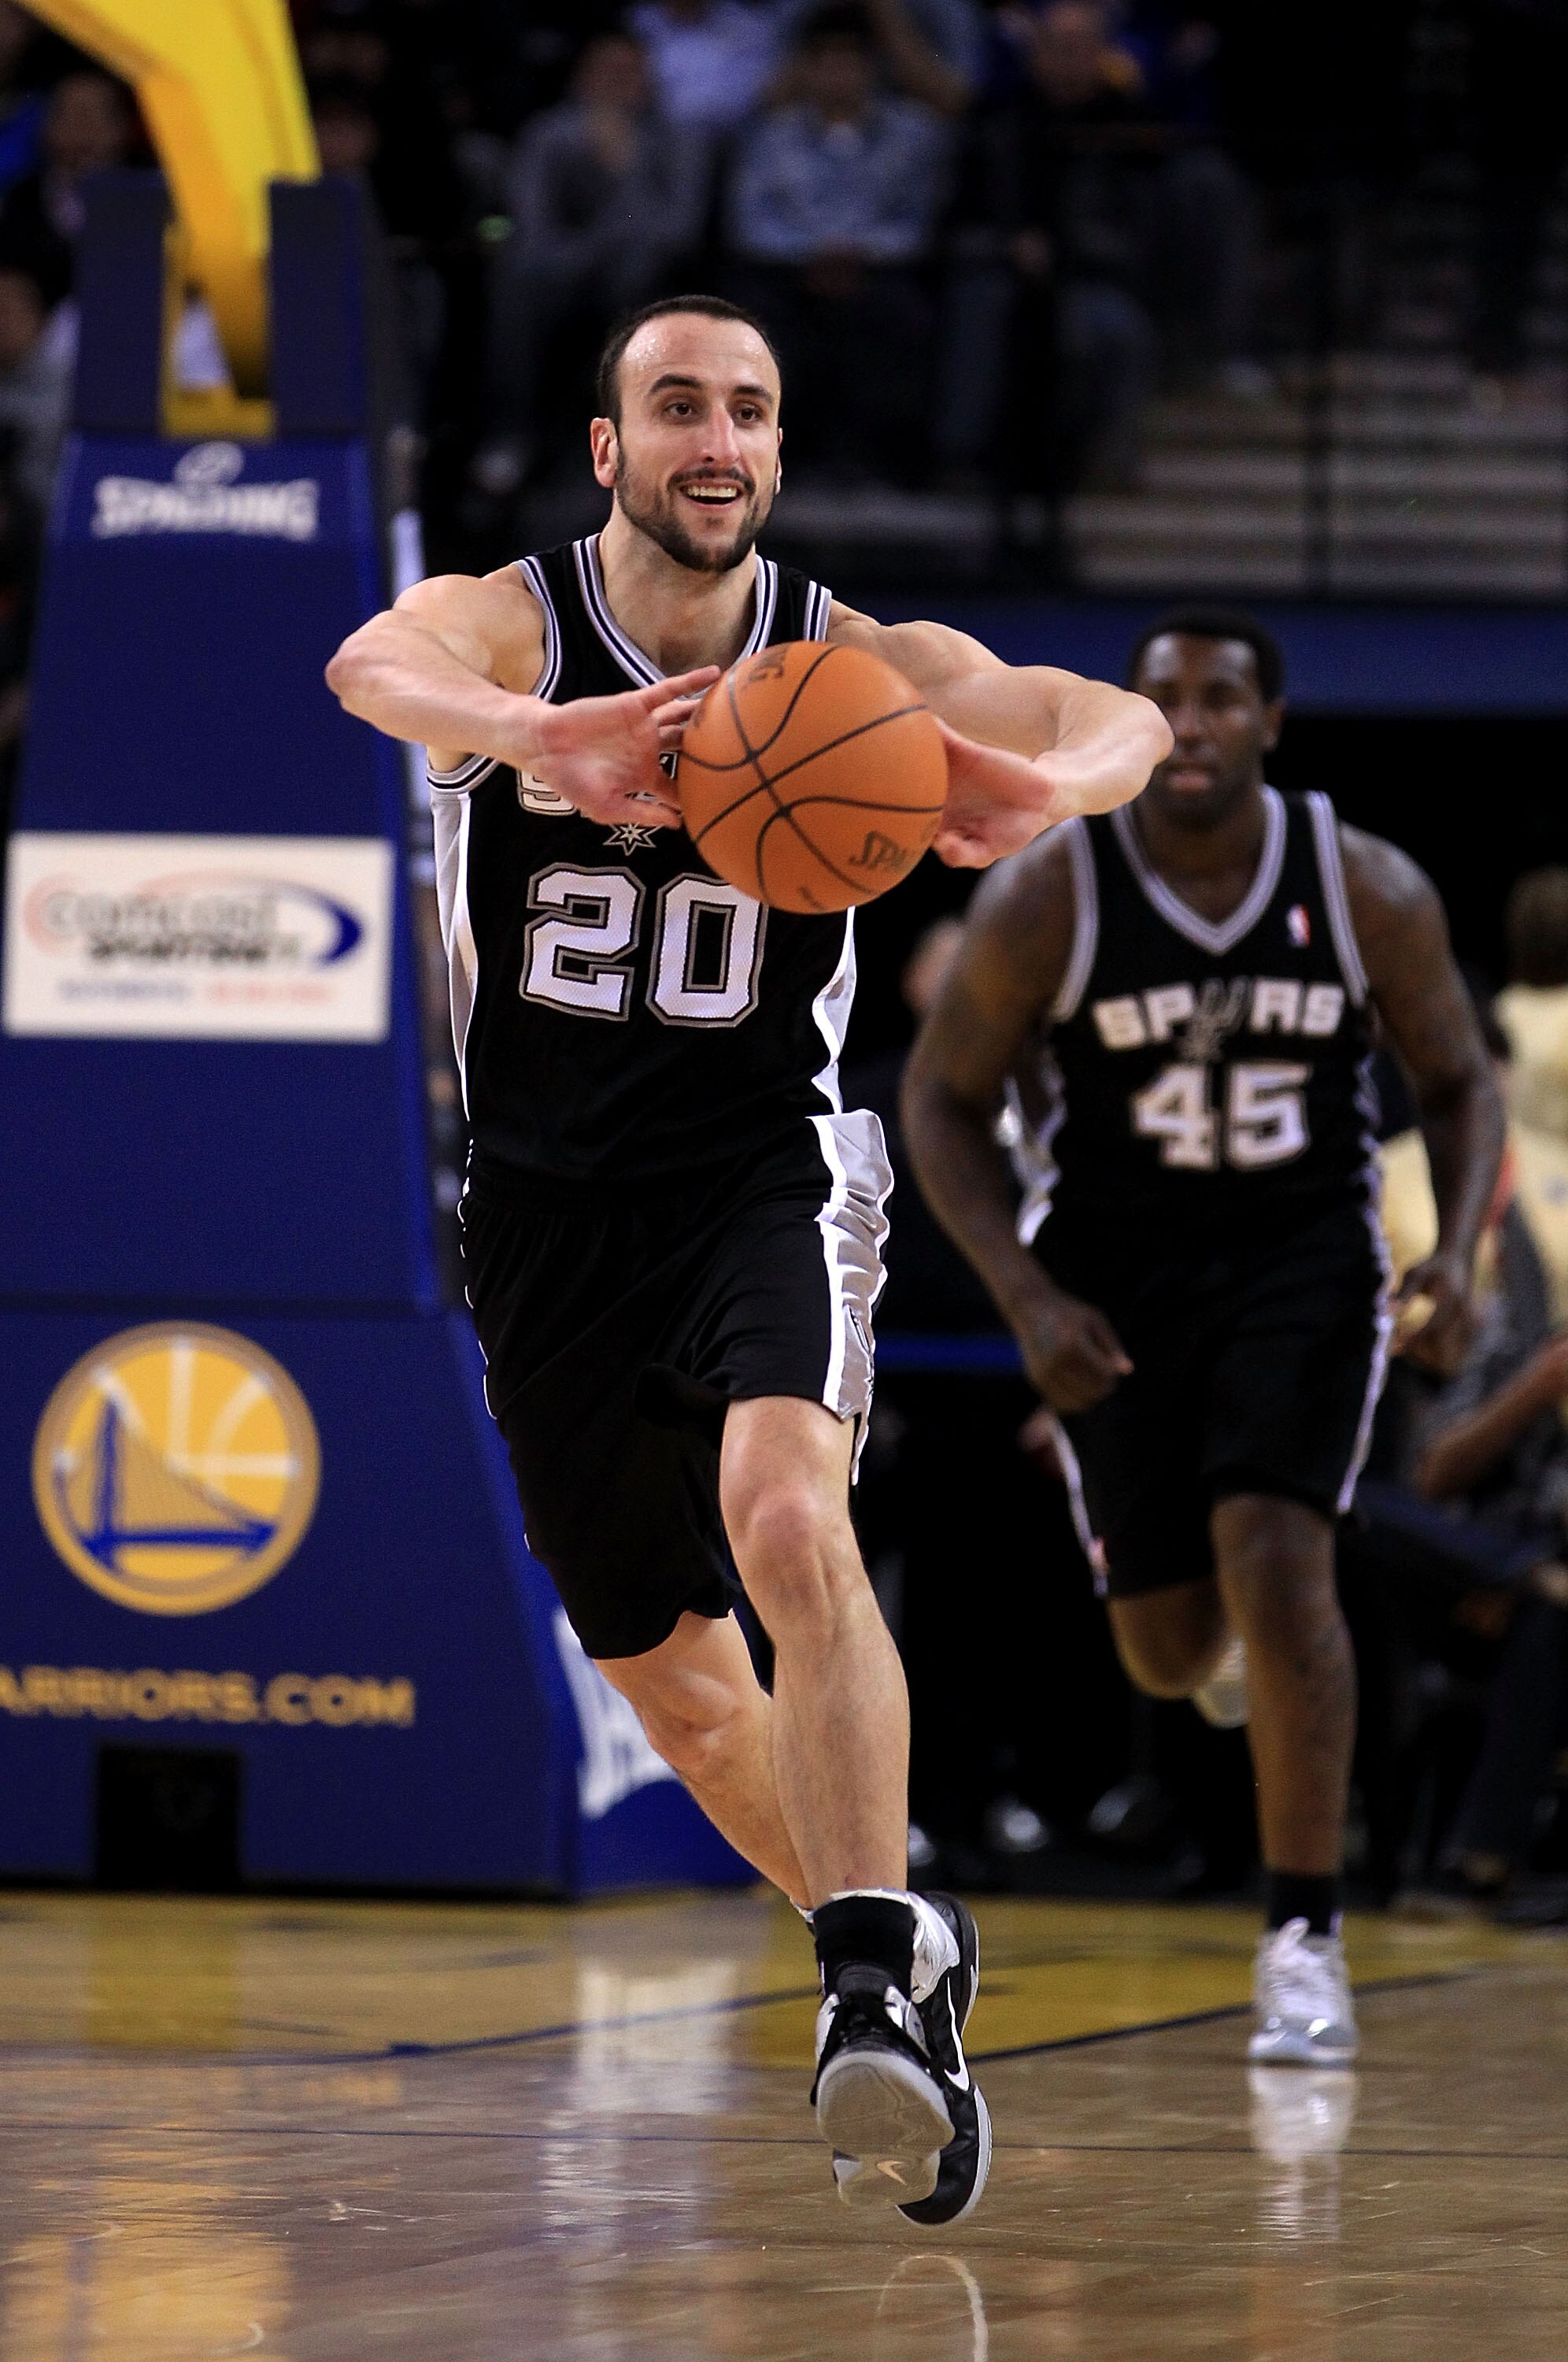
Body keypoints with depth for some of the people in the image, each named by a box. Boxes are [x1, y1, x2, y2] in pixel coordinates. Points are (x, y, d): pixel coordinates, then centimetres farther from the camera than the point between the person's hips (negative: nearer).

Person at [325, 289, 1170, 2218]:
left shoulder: (848, 663, -4)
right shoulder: (513, 622, -8)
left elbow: (1118, 720, -17)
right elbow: (378, 666, -33)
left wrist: (1054, 777, -44)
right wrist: (530, 733, -57)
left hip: (767, 1170, -2)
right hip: (552, 1210, 2)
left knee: (788, 1515, -31)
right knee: (670, 1680, 12)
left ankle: (873, 1987, -32)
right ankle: (906, 1952, 35)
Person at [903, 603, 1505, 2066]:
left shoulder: (1370, 892, -11)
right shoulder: (1046, 898, -14)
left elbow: (1459, 1081, 3)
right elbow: (942, 1099, -4)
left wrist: (1458, 1253, -15)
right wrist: (1027, 1299, -15)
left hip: (1301, 1264, -1)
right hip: (1115, 1273, 1)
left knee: (1277, 1563, -22)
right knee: (1171, 1653, 3)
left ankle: (1304, 1942, -12)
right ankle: (1213, 1611, 45)